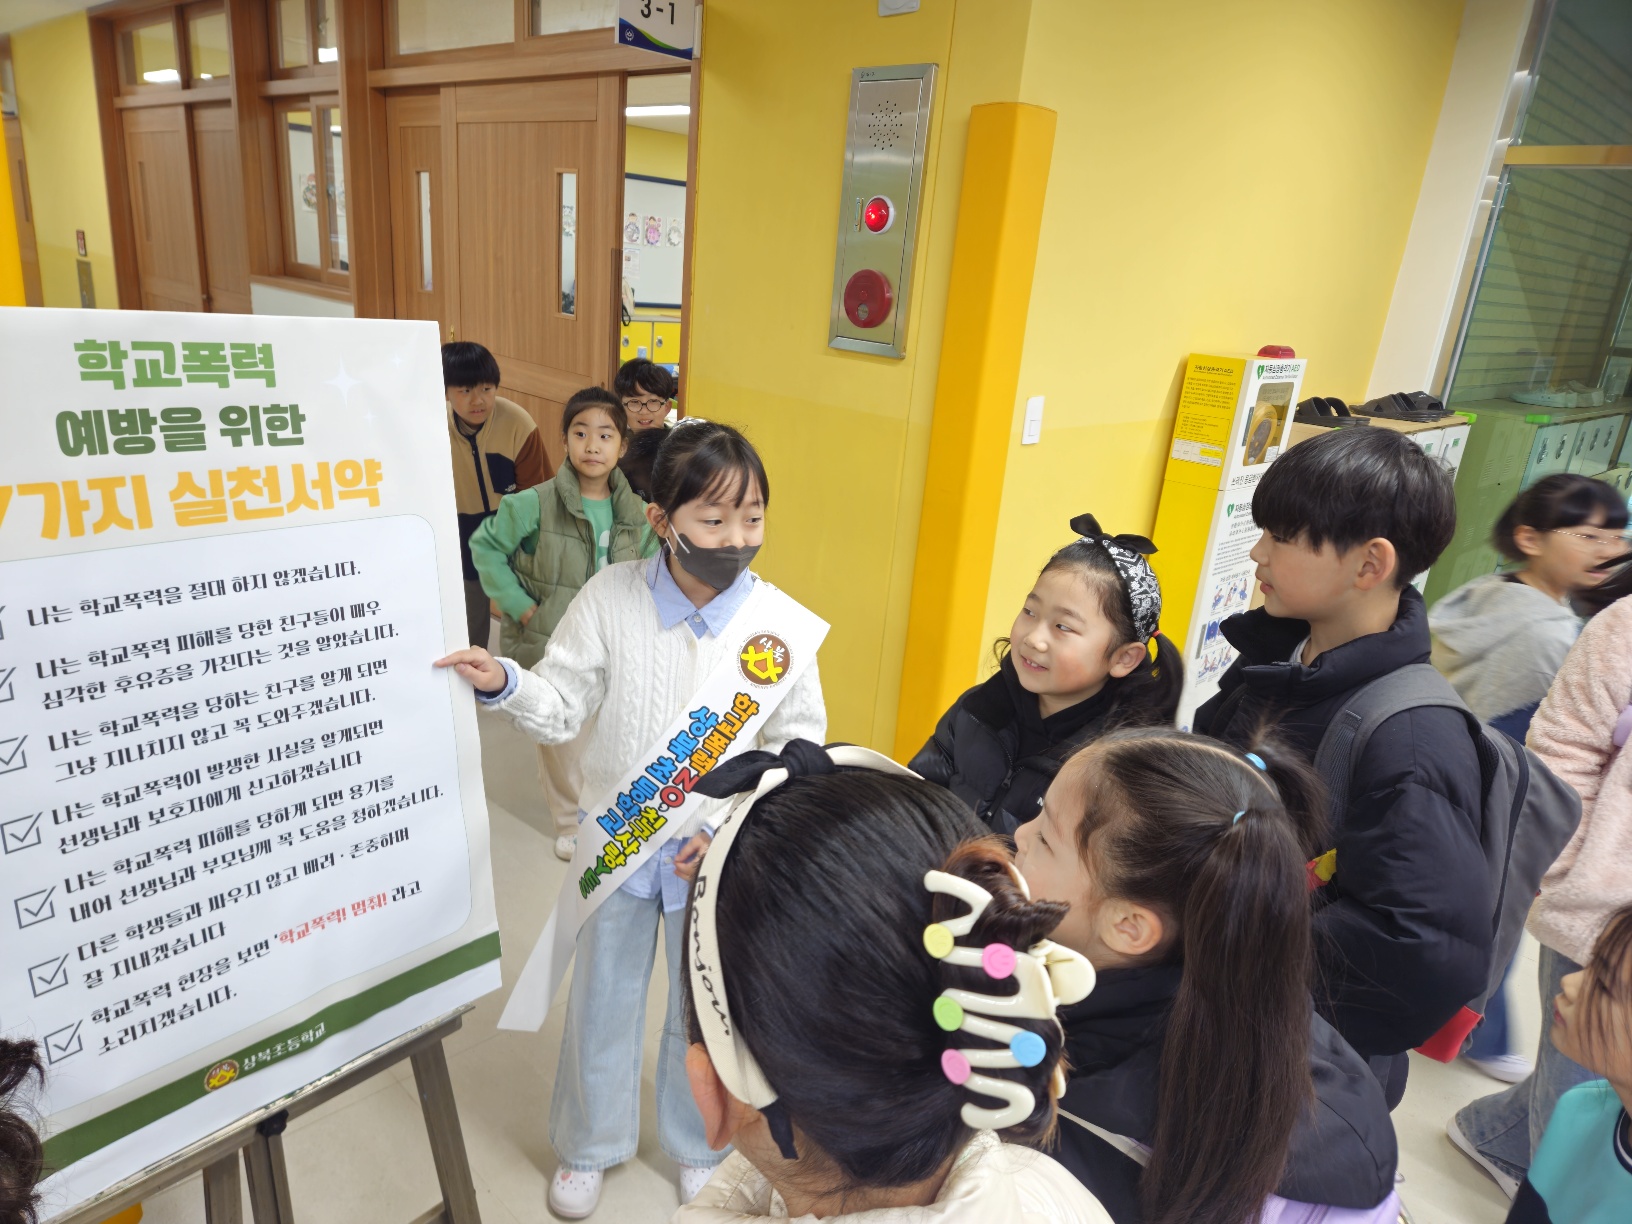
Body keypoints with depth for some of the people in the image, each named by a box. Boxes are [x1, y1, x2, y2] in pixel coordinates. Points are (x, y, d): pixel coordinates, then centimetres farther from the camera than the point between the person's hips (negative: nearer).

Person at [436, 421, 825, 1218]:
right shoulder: (611, 597, -14)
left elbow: (798, 745, -9)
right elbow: (563, 707, -8)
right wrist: (505, 684, -27)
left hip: (719, 855, 0)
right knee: (603, 1001, 20)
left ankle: (696, 1147, 49)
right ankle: (590, 1146, 48)